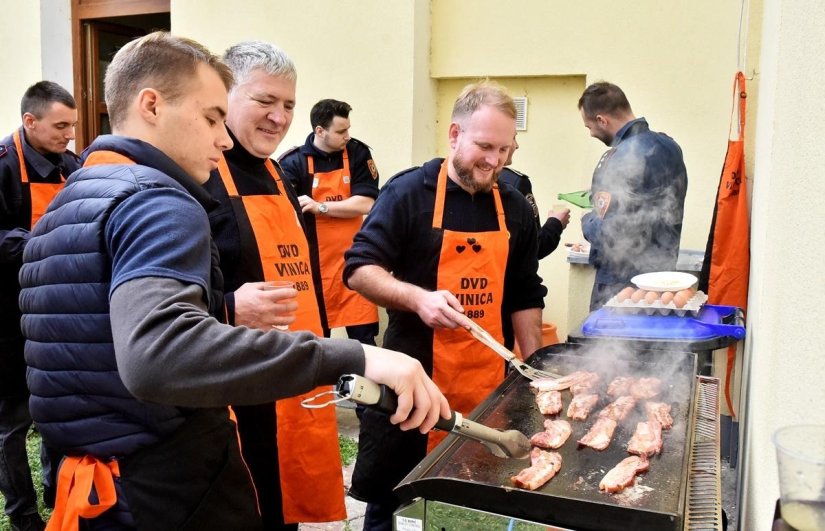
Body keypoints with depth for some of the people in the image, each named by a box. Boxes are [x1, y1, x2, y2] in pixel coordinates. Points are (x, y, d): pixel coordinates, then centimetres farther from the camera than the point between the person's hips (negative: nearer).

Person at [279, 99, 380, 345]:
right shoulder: (294, 162, -7)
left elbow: (365, 204, -9)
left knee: (363, 334, 3)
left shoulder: (357, 153, -1)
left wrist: (319, 207, -17)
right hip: (313, 262, -1)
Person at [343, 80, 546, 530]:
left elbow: (525, 296, 14)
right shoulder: (408, 192, -8)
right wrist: (418, 298, -27)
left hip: (486, 382, 4)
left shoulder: (516, 209, 8)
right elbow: (359, 269, -11)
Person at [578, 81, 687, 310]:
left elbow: (604, 233, -26)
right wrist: (600, 192, 19)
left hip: (622, 283, -9)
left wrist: (587, 219, -5)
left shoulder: (623, 158, -22)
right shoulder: (668, 145, 5)